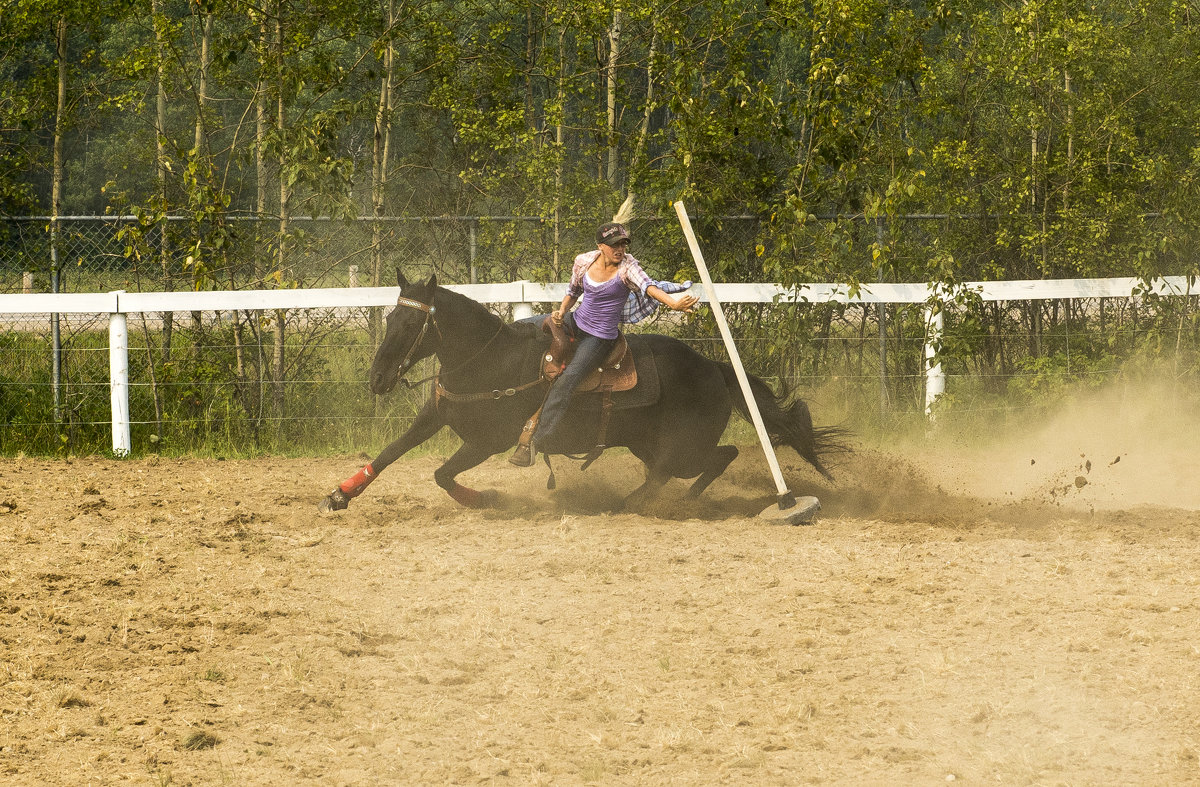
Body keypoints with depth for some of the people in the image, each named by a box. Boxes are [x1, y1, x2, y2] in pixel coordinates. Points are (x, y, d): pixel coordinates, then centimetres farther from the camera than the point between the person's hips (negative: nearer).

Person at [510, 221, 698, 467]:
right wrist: (561, 312, -1)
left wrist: (673, 302, -54)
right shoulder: (584, 262, -2)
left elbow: (648, 285, -36)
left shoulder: (627, 267, -17)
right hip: (576, 322, 6)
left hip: (600, 337, -6)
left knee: (566, 382, -20)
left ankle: (538, 442, -19)